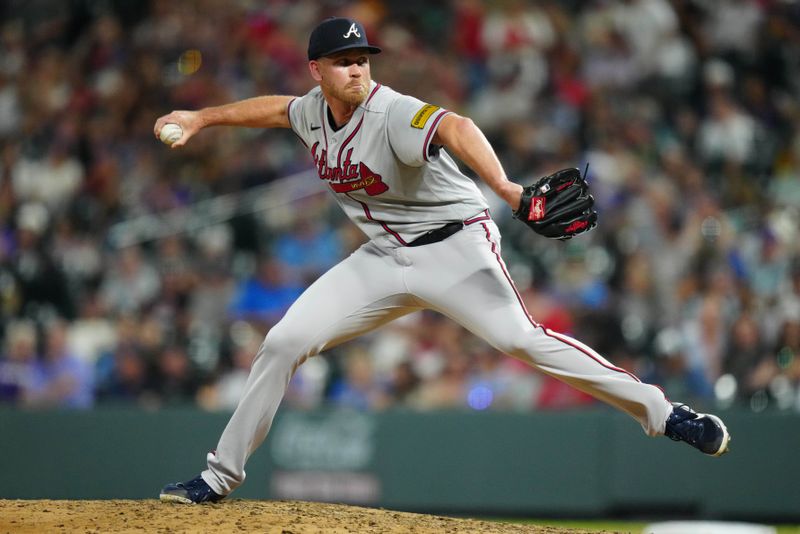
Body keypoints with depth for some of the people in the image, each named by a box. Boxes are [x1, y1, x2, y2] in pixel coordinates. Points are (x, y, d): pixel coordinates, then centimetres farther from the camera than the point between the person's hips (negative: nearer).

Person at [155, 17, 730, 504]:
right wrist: (201, 118, 28)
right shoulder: (314, 111, 1)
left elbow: (455, 128, -43)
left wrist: (503, 186, -61)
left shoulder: (392, 113, -23)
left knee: (522, 339, -26)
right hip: (384, 259, 7)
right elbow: (275, 108, 25)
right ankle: (222, 474, 12)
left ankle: (659, 411, -21)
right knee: (283, 344, 0)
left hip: (454, 247, -7)